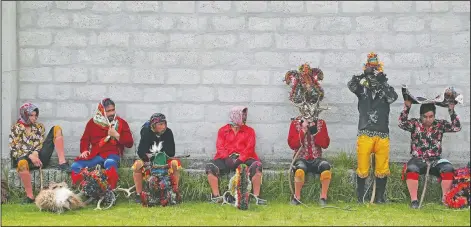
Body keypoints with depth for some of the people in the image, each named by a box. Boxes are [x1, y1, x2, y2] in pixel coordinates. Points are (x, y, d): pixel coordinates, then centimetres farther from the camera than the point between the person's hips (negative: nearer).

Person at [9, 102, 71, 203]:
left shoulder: (39, 126, 16)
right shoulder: (16, 129, 4)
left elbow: (41, 145, 11)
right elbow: (14, 151, -2)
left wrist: (36, 153, -12)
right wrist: (30, 156, -17)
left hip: (39, 158, 4)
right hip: (25, 158, -4)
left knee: (56, 129, -6)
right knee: (22, 163, -44)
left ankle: (62, 163, -22)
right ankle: (30, 196, -36)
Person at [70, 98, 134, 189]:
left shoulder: (121, 123, 9)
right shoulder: (93, 122, 13)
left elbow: (129, 143, 6)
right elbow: (85, 139, 17)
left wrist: (116, 135, -9)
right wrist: (84, 150, -3)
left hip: (112, 153, -3)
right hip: (94, 154, 3)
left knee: (110, 164, -41)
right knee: (75, 166, -24)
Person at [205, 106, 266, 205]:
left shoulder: (249, 131, 14)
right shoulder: (223, 130, 15)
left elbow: (250, 148, 0)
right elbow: (220, 147, 3)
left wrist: (240, 159, -17)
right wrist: (227, 158, -17)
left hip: (243, 159, 0)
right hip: (226, 159, 1)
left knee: (257, 165, -31)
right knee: (210, 167, -27)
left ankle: (256, 196, -28)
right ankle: (216, 196, -23)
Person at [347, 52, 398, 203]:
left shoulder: (385, 90, 11)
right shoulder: (362, 90, 11)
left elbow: (393, 97, -9)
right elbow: (351, 85, -8)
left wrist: (383, 83, -14)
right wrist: (364, 75, -20)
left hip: (383, 136, 1)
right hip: (365, 135, -1)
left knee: (382, 169, 1)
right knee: (362, 169, -2)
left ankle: (379, 197, 11)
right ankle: (360, 198, 7)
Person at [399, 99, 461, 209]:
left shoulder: (440, 124, 7)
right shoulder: (415, 124, 4)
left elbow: (456, 127, -3)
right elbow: (402, 124, -13)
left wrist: (451, 110, -11)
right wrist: (407, 107, -20)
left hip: (435, 160, 1)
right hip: (418, 160, -1)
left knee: (448, 169, -27)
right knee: (411, 169, -34)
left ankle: (445, 199, -15)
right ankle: (414, 200, -28)